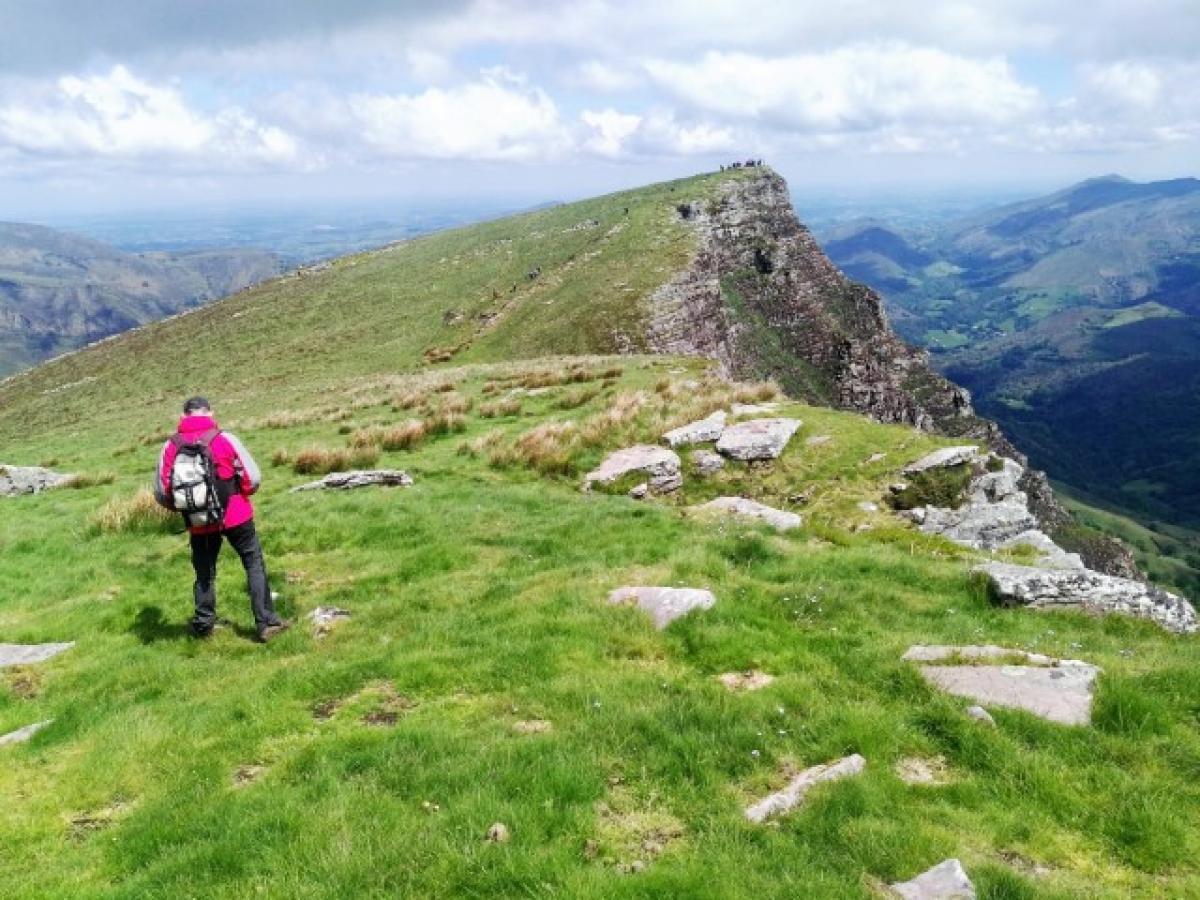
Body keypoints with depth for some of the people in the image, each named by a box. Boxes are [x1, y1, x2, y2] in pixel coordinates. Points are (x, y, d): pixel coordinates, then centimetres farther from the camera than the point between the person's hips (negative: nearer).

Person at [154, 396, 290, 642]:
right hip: (236, 516, -2)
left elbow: (162, 493, -1)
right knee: (255, 565, 7)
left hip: (198, 523, 2)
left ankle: (203, 625, 24)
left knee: (204, 573, 17)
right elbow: (253, 479, -9)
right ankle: (266, 623, 3)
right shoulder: (224, 439, -10)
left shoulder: (171, 446, -3)